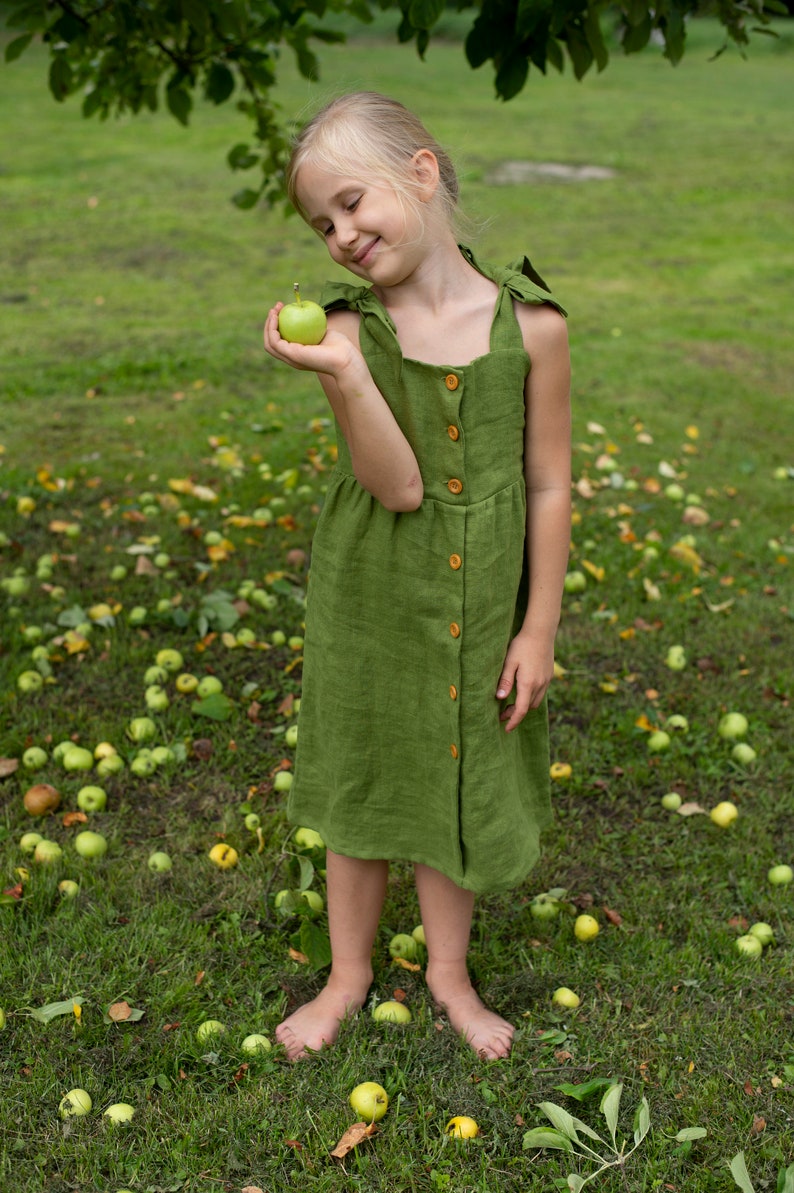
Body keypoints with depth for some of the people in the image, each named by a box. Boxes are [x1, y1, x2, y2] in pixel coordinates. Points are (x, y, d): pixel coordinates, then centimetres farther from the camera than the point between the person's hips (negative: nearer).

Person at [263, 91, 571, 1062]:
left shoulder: (529, 323, -13)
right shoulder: (350, 328, -12)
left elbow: (548, 486, -6)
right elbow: (398, 486, -20)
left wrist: (538, 628, -4)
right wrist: (345, 374, -35)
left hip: (482, 610, 0)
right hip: (371, 604, 0)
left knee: (459, 790, 17)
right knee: (361, 793, 17)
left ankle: (449, 973, 43)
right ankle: (349, 976, 41)